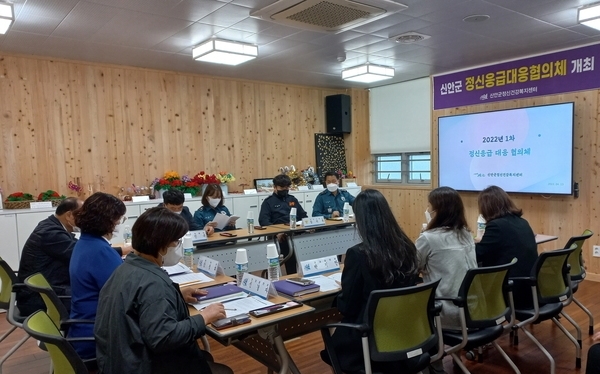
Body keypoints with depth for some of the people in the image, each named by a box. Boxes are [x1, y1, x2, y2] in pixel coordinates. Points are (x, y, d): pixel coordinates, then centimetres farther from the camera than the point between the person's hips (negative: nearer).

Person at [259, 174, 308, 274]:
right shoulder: (268, 202, 10)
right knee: (288, 242, -34)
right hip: (281, 234, -4)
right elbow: (263, 220, -5)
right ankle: (291, 276, -20)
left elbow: (303, 215, 25)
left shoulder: (292, 199, 25)